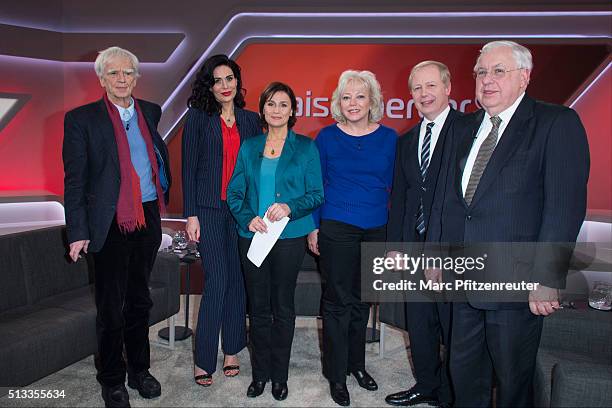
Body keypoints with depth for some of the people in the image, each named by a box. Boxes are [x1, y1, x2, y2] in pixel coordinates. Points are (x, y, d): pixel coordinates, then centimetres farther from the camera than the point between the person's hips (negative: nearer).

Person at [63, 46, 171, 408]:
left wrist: (162, 202, 7)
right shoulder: (82, 119, -4)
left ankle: (140, 369, 34)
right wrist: (78, 232, -9)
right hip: (111, 225, -4)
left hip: (148, 219, 4)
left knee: (140, 300, 17)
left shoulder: (151, 112, 8)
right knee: (111, 306, 8)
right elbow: (74, 181, -6)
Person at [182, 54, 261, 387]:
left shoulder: (250, 120, 10)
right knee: (216, 281, -7)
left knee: (237, 280, 7)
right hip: (209, 209, -3)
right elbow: (188, 167, -2)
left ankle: (231, 350, 23)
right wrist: (190, 215, -7)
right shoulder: (198, 117, 1)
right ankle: (203, 360, 8)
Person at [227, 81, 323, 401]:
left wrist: (289, 207, -18)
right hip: (252, 236, 2)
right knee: (258, 306, 11)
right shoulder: (249, 147, 9)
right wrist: (248, 218, -11)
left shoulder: (306, 147, 2)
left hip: (289, 237, -2)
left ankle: (280, 375, 25)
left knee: (283, 307, 8)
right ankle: (260, 373, 27)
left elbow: (316, 194, -1)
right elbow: (234, 193, 7)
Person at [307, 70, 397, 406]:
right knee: (338, 301, 4)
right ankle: (337, 375, 20)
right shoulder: (327, 137, -1)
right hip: (336, 228, -2)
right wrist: (313, 227, -2)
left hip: (376, 229, 2)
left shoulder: (388, 138, 3)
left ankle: (356, 363, 33)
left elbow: (394, 186, 7)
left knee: (361, 300, 14)